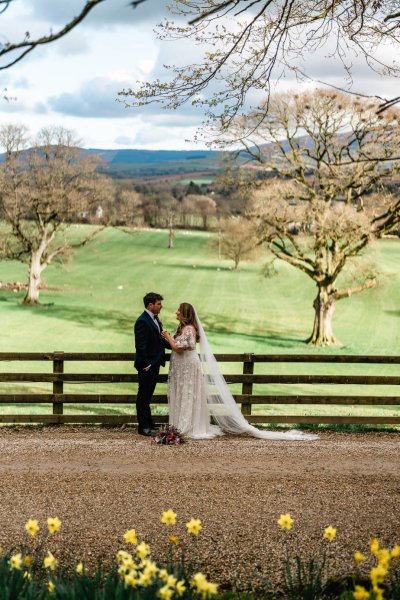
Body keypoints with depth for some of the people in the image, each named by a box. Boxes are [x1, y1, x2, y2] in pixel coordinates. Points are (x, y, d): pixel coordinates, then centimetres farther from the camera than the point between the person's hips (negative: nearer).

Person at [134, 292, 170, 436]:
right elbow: (140, 346, -22)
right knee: (143, 396, 3)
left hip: (155, 364, 9)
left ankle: (148, 424, 29)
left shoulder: (155, 318, 8)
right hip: (147, 366, -9)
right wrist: (146, 365, -21)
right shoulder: (142, 321, -21)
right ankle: (143, 426, 11)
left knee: (147, 396, 19)